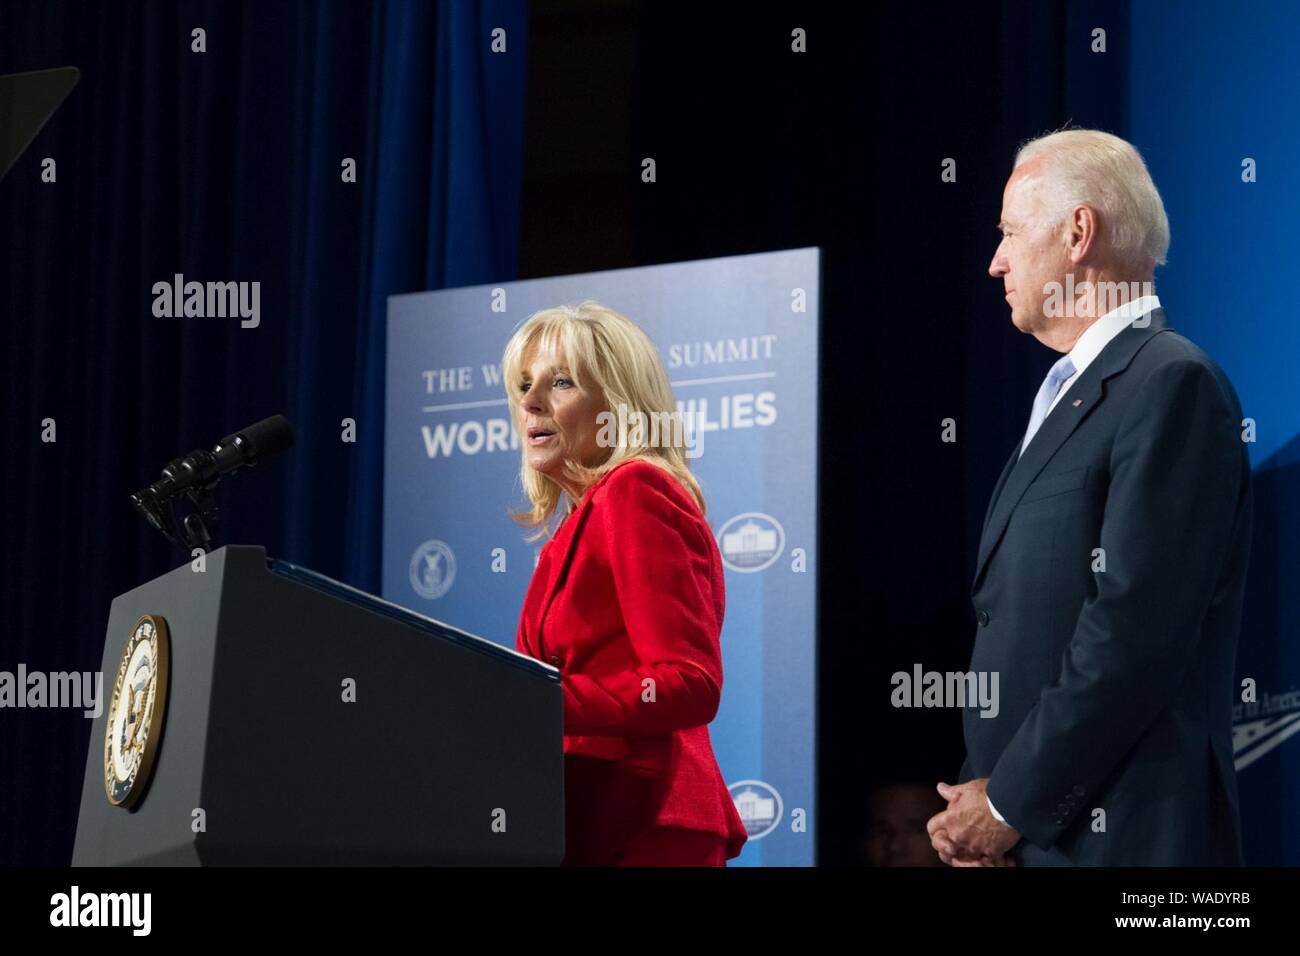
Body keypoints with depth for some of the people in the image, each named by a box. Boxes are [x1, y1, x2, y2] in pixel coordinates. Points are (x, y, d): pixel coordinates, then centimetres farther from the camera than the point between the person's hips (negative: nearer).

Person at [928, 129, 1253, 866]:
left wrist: (1010, 805, -14)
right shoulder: (1068, 392, 18)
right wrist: (978, 796, 2)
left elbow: (1136, 629, -19)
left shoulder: (1172, 383, -11)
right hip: (1024, 831, 8)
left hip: (1118, 833, -8)